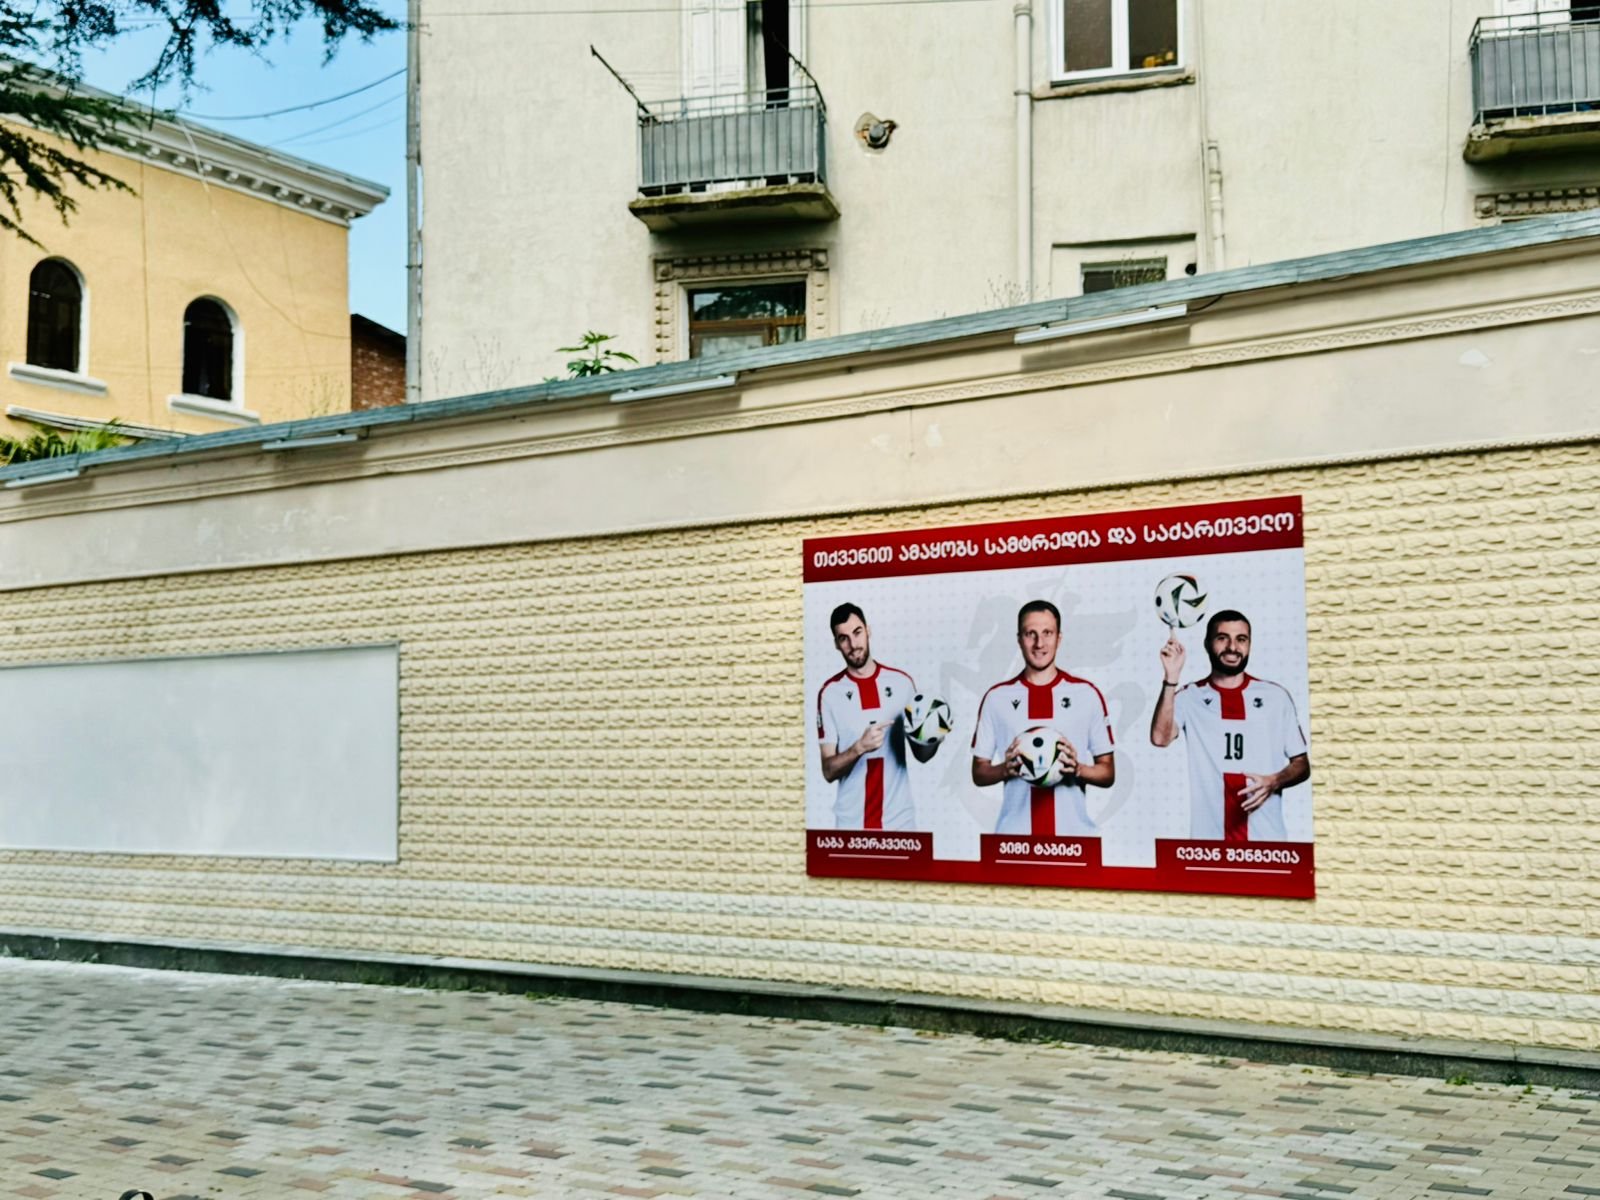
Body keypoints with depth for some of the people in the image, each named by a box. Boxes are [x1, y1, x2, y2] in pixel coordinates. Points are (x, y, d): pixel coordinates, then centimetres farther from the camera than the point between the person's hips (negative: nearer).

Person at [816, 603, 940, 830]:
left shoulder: (902, 683, 3)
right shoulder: (830, 693, -1)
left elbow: (920, 754, 11)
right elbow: (829, 770, -3)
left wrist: (934, 739, -10)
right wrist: (859, 747, -20)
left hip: (899, 820, 1)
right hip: (851, 824, -1)